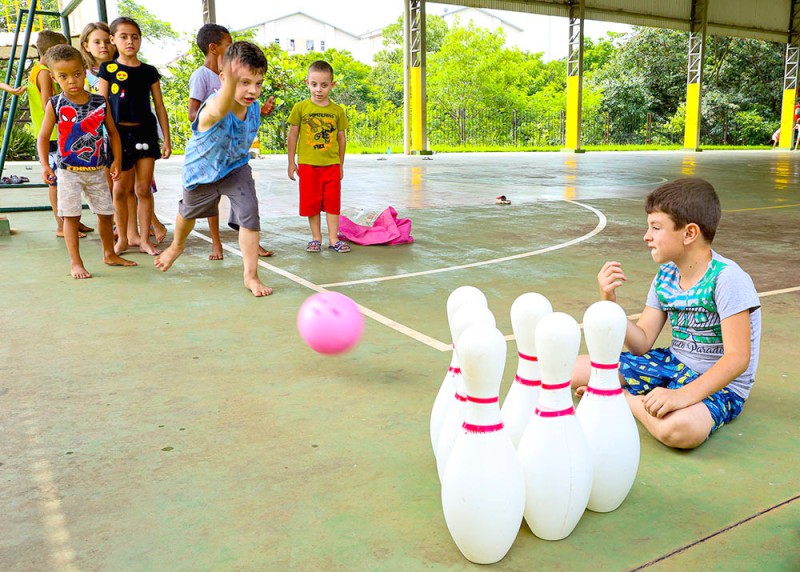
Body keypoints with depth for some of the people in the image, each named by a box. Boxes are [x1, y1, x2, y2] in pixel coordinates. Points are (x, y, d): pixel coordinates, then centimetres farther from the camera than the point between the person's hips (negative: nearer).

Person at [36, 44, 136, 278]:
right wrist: (45, 165, -14)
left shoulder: (100, 102, 0)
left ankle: (110, 254, 30)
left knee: (106, 213, 11)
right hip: (69, 171, -2)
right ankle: (76, 263, 6)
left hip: (97, 169, 3)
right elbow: (43, 137, -3)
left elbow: (112, 132, 8)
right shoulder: (55, 105, -6)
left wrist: (116, 160, -1)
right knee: (71, 215, -2)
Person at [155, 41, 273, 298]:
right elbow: (220, 111, -70)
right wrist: (231, 80, -88)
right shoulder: (212, 107, -40)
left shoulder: (254, 106, -19)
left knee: (250, 213, -18)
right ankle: (177, 245, 59)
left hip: (236, 166, 3)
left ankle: (251, 275, -5)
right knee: (189, 211, 24)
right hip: (202, 170, -3)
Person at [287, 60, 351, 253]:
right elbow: (293, 135, 3)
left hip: (332, 164, 1)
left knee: (332, 201, 4)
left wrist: (341, 165, 11)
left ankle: (333, 239, 11)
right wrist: (291, 162, 2)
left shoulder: (337, 111, 2)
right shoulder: (300, 108, -1)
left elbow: (341, 138, 9)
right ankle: (316, 238, 16)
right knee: (311, 202, 5)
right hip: (307, 164, -1)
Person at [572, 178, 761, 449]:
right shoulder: (666, 276, 1)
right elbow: (641, 345, -1)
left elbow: (737, 358, -27)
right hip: (673, 364, 5)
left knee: (679, 428, -38)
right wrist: (609, 301, -14)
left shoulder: (727, 278, -22)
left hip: (720, 385, -5)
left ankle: (618, 397, -12)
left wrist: (684, 395, -38)